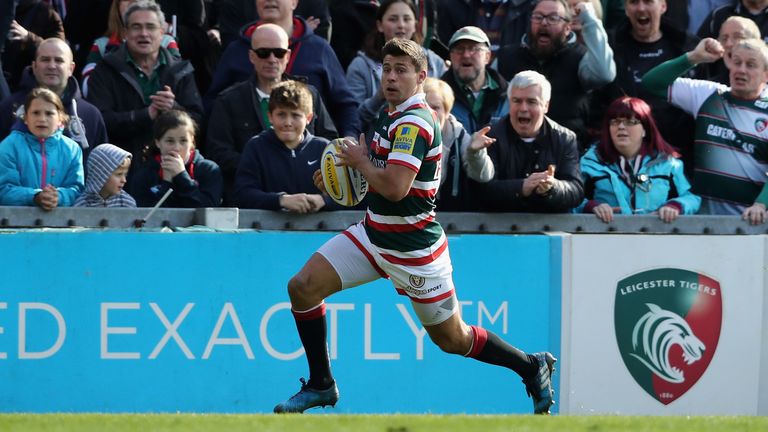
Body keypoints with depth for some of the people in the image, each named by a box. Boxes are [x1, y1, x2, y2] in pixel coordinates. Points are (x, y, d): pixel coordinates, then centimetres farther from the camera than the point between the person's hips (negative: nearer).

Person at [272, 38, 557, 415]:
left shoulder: (414, 123, -22)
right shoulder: (392, 115, 7)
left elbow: (394, 187, -32)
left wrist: (360, 161, -15)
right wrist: (348, 171, 6)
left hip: (413, 249, -8)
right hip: (373, 235, 8)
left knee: (452, 339, 4)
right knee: (303, 287, -6)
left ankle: (532, 367, 26)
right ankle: (321, 385, 6)